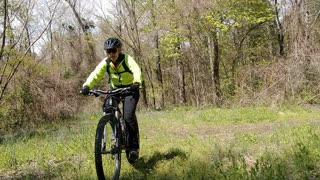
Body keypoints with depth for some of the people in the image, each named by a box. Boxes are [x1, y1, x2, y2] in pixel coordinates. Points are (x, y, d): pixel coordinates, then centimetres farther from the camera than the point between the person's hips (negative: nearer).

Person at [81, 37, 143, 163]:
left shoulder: (127, 59, -21)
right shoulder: (105, 62, -12)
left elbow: (136, 70, -38)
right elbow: (95, 74, -26)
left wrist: (137, 82, -60)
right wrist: (87, 86, -45)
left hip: (130, 89, -4)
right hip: (115, 89, 4)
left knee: (129, 116, -20)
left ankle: (134, 147, -10)